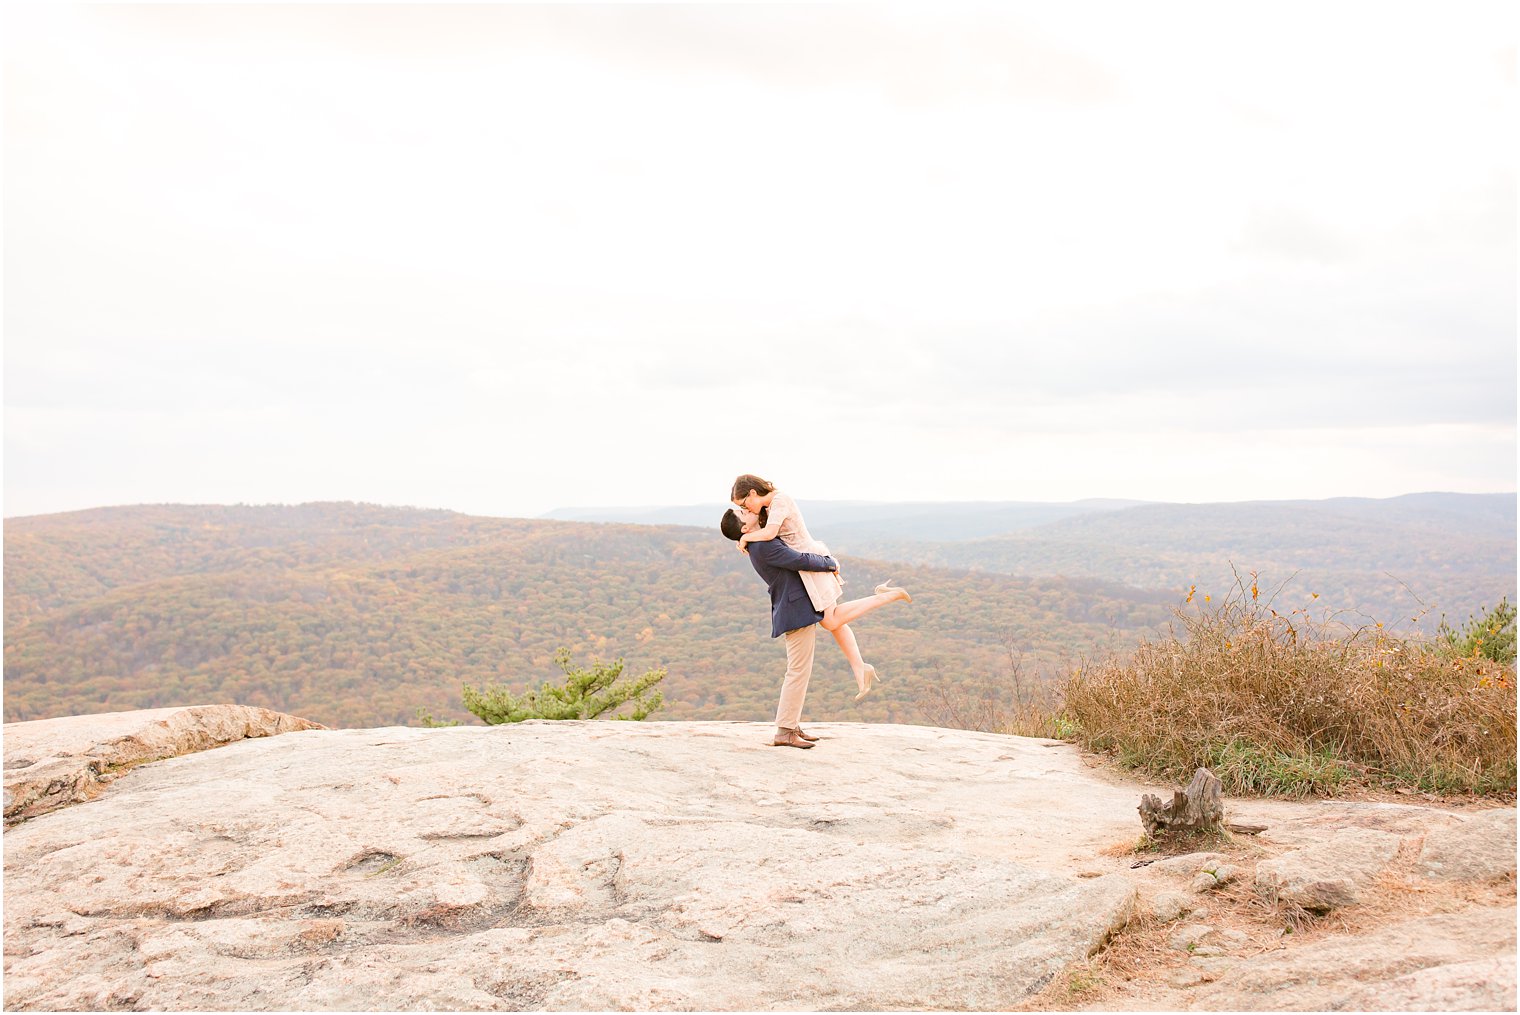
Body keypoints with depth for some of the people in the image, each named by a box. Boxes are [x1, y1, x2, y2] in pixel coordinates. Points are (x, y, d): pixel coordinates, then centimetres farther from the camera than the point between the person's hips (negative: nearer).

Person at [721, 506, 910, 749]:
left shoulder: (761, 544, 14)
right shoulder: (764, 547, -19)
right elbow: (801, 561, -22)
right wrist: (831, 563, -6)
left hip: (800, 609, 11)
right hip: (796, 612, -11)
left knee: (799, 671, 16)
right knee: (798, 672, -7)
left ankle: (792, 726, 20)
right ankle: (784, 731, -3)